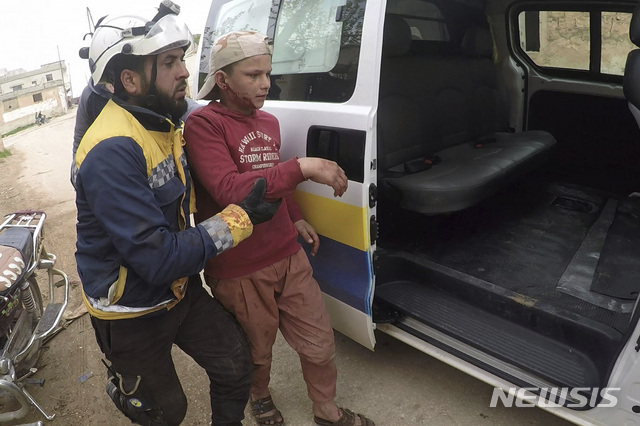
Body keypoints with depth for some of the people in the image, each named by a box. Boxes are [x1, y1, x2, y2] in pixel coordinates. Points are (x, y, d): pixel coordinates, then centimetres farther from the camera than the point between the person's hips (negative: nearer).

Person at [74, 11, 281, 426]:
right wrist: (240, 218, -25)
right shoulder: (112, 152, -31)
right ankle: (122, 386, 49)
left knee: (236, 364, 8)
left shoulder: (165, 124, -3)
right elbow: (159, 261, -32)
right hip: (132, 312, -6)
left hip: (182, 289, 7)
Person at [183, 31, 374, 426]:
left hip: (289, 257, 6)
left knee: (320, 343, 15)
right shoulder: (202, 124, -15)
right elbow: (229, 190, -29)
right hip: (240, 272, -5)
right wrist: (303, 167, -34)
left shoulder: (269, 122, 10)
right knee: (256, 352, 20)